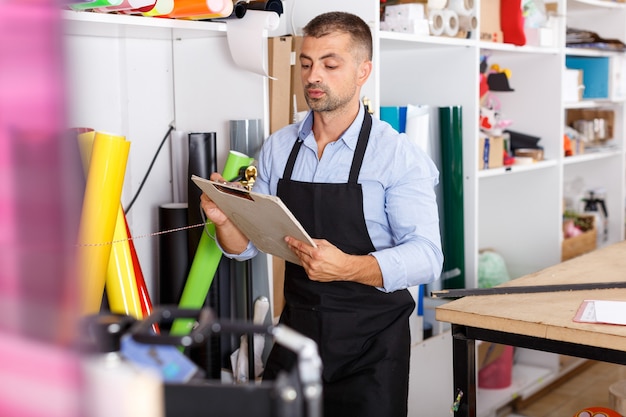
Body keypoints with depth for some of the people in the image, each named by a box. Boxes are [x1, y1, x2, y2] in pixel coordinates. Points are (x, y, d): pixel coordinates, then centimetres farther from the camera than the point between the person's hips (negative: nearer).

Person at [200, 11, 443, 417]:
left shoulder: (399, 155, -12)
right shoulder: (278, 148, 3)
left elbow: (426, 256, -18)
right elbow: (248, 245, 8)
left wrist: (348, 267, -34)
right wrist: (225, 220, -15)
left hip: (371, 342, -4)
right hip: (296, 332, 4)